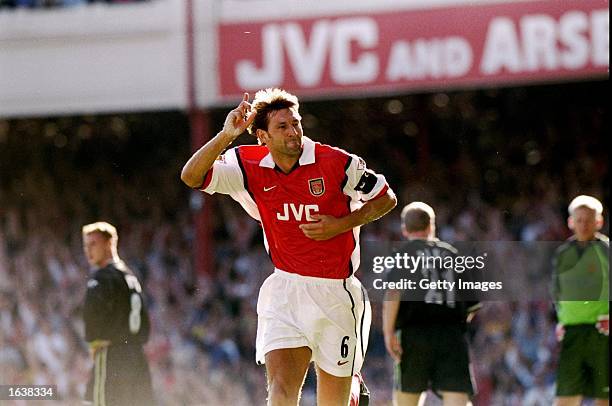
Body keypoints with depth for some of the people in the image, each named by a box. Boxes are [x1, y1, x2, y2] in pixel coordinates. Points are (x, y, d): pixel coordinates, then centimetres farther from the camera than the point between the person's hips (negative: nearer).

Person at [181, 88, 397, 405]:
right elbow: (192, 176, -11)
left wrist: (341, 225, -12)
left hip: (335, 293, -1)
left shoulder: (337, 163, -9)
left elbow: (386, 199, 2)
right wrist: (227, 135, -24)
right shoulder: (248, 167, -2)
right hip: (284, 290, 1)